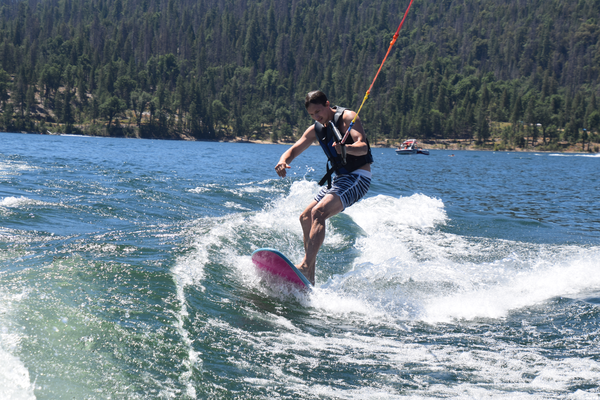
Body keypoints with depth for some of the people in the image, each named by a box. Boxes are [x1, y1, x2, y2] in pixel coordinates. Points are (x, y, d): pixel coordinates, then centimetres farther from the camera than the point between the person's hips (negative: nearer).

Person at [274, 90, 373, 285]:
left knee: (318, 212, -26)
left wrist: (345, 148, -46)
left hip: (357, 177, -9)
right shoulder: (316, 129, 12)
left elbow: (363, 146, -23)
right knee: (305, 218, 8)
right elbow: (294, 150, 10)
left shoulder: (347, 117, -11)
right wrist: (283, 161, -14)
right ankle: (310, 275, 10)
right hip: (339, 179, 9)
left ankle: (306, 266, -37)